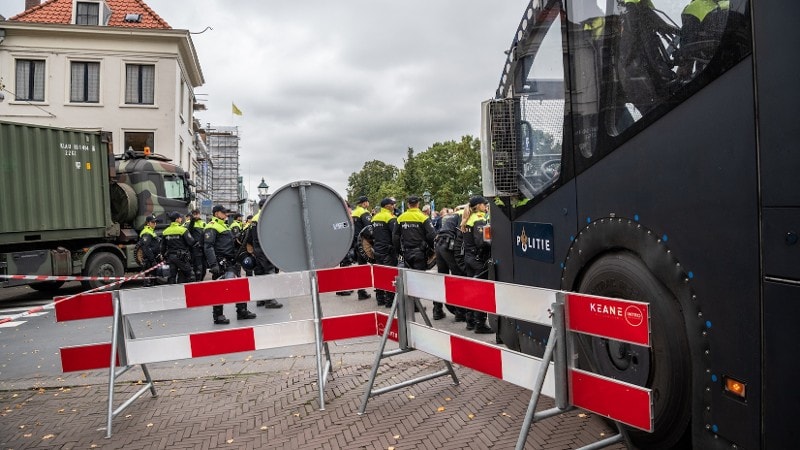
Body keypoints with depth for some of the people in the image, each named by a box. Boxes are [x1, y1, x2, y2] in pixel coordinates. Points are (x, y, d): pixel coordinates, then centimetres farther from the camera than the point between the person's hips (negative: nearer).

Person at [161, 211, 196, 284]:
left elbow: (163, 247, 13)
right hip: (182, 257, -6)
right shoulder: (183, 230, -12)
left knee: (172, 277, 10)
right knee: (190, 275, 0)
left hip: (170, 257, 6)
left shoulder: (165, 232, 8)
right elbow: (191, 242, -14)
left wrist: (165, 257, 24)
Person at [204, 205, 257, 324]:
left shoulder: (224, 226, 23)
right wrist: (213, 264, -27)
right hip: (220, 263, -10)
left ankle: (242, 311, 18)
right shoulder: (212, 227, -9)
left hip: (229, 263, 10)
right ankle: (218, 316, 2)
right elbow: (208, 247, -19)